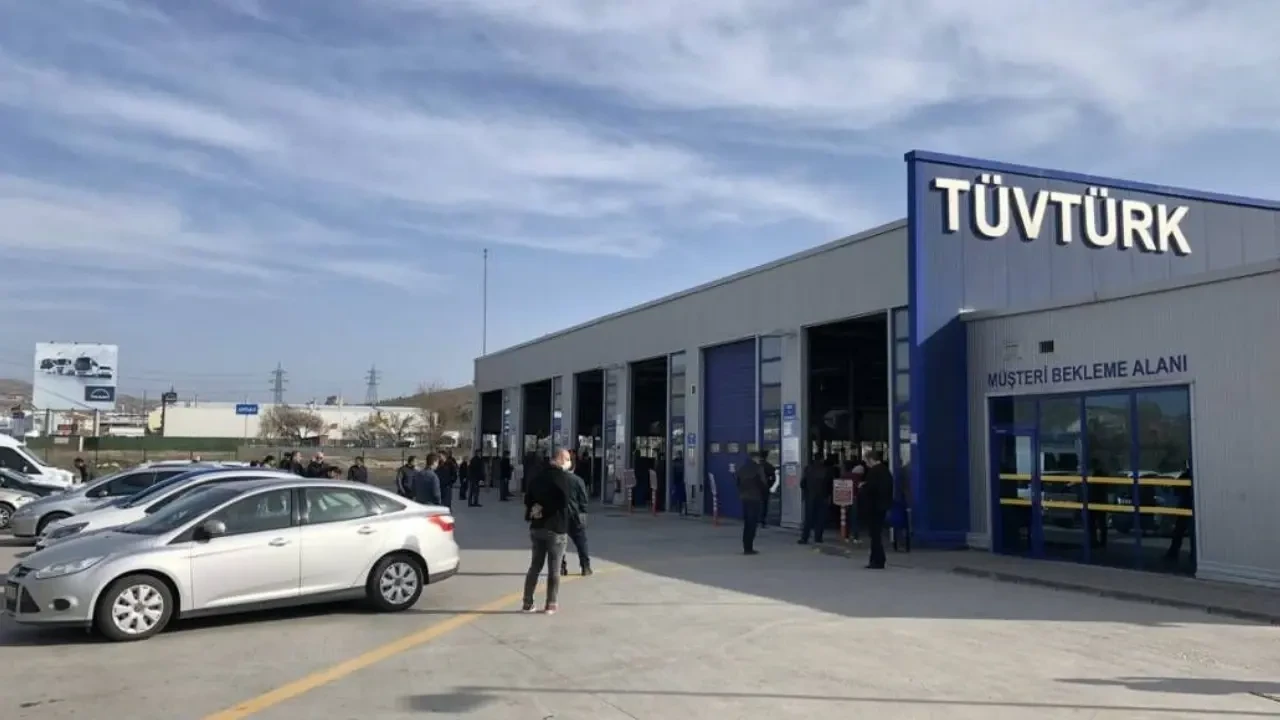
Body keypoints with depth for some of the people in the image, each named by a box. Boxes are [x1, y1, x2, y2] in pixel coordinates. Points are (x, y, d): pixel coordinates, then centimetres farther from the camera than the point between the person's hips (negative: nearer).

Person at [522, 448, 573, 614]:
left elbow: (527, 498, 9)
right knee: (554, 569, 4)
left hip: (537, 527, 5)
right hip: (557, 528, -5)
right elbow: (565, 501, -14)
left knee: (535, 566, 12)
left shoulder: (539, 476, 7)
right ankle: (551, 604, 5)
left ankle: (527, 603, 12)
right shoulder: (566, 478, -11)